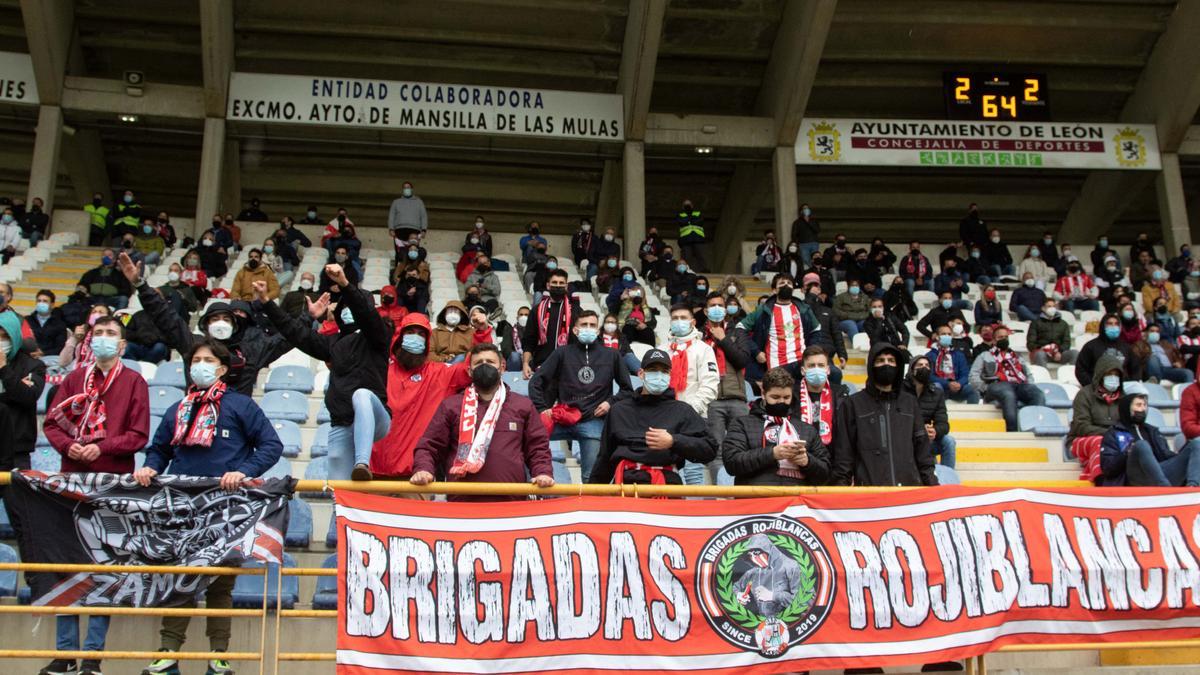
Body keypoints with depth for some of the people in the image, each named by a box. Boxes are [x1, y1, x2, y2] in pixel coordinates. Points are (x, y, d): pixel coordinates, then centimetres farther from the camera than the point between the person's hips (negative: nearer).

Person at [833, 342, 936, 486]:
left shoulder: (909, 402, 15)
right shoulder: (852, 404, 5)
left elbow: (922, 448, 16)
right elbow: (843, 454, 3)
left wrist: (932, 484, 9)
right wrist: (841, 486, -4)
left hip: (910, 487, 3)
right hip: (869, 492, -3)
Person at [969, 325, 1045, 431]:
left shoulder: (1017, 357, 36)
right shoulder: (985, 356, 24)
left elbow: (1029, 375, 31)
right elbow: (974, 377, 12)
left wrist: (1029, 386, 8)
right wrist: (986, 388, -4)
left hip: (1020, 385, 4)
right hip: (997, 385, -4)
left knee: (1038, 394, -31)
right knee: (1008, 395, -41)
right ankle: (1012, 431, -52)